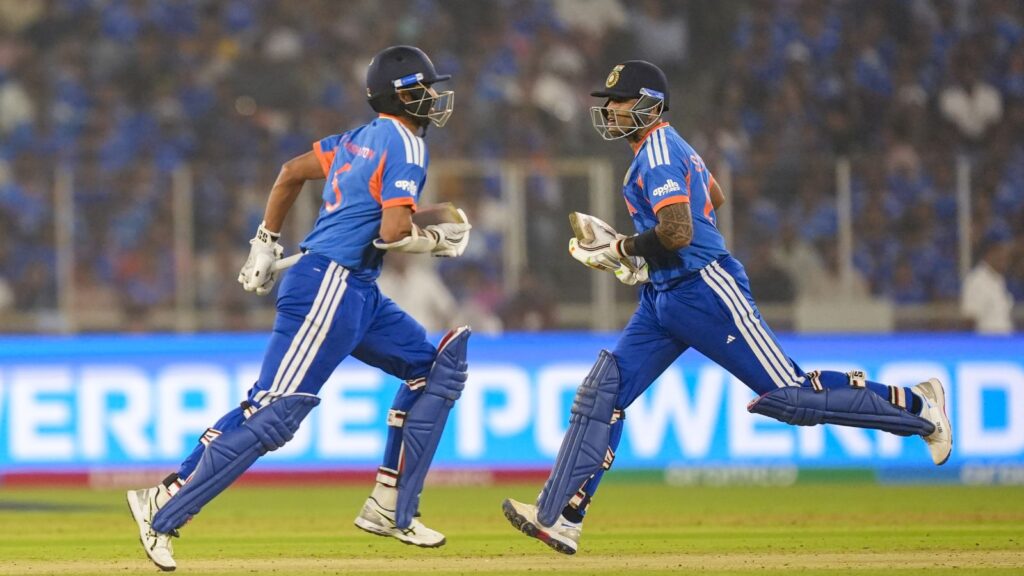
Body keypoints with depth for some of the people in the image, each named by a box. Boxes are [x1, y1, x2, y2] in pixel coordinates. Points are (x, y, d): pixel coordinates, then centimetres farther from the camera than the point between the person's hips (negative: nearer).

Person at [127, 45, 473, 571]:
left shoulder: (361, 139, 17)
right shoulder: (405, 145, -10)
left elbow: (291, 171, 22)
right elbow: (394, 233, -20)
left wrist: (265, 246, 26)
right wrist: (441, 240, -1)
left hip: (356, 292, 10)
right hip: (329, 286, -10)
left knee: (434, 368, 15)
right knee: (274, 411, -14)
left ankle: (389, 512, 12)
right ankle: (163, 510, -14)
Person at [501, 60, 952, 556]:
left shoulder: (658, 155, -15)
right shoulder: (664, 146, 15)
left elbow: (676, 234, -27)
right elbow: (714, 196, 30)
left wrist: (621, 249, -12)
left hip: (705, 291, -11)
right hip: (663, 298, 11)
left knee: (789, 394, -8)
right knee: (601, 394, 1)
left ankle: (915, 406, 5)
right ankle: (559, 518, -3)